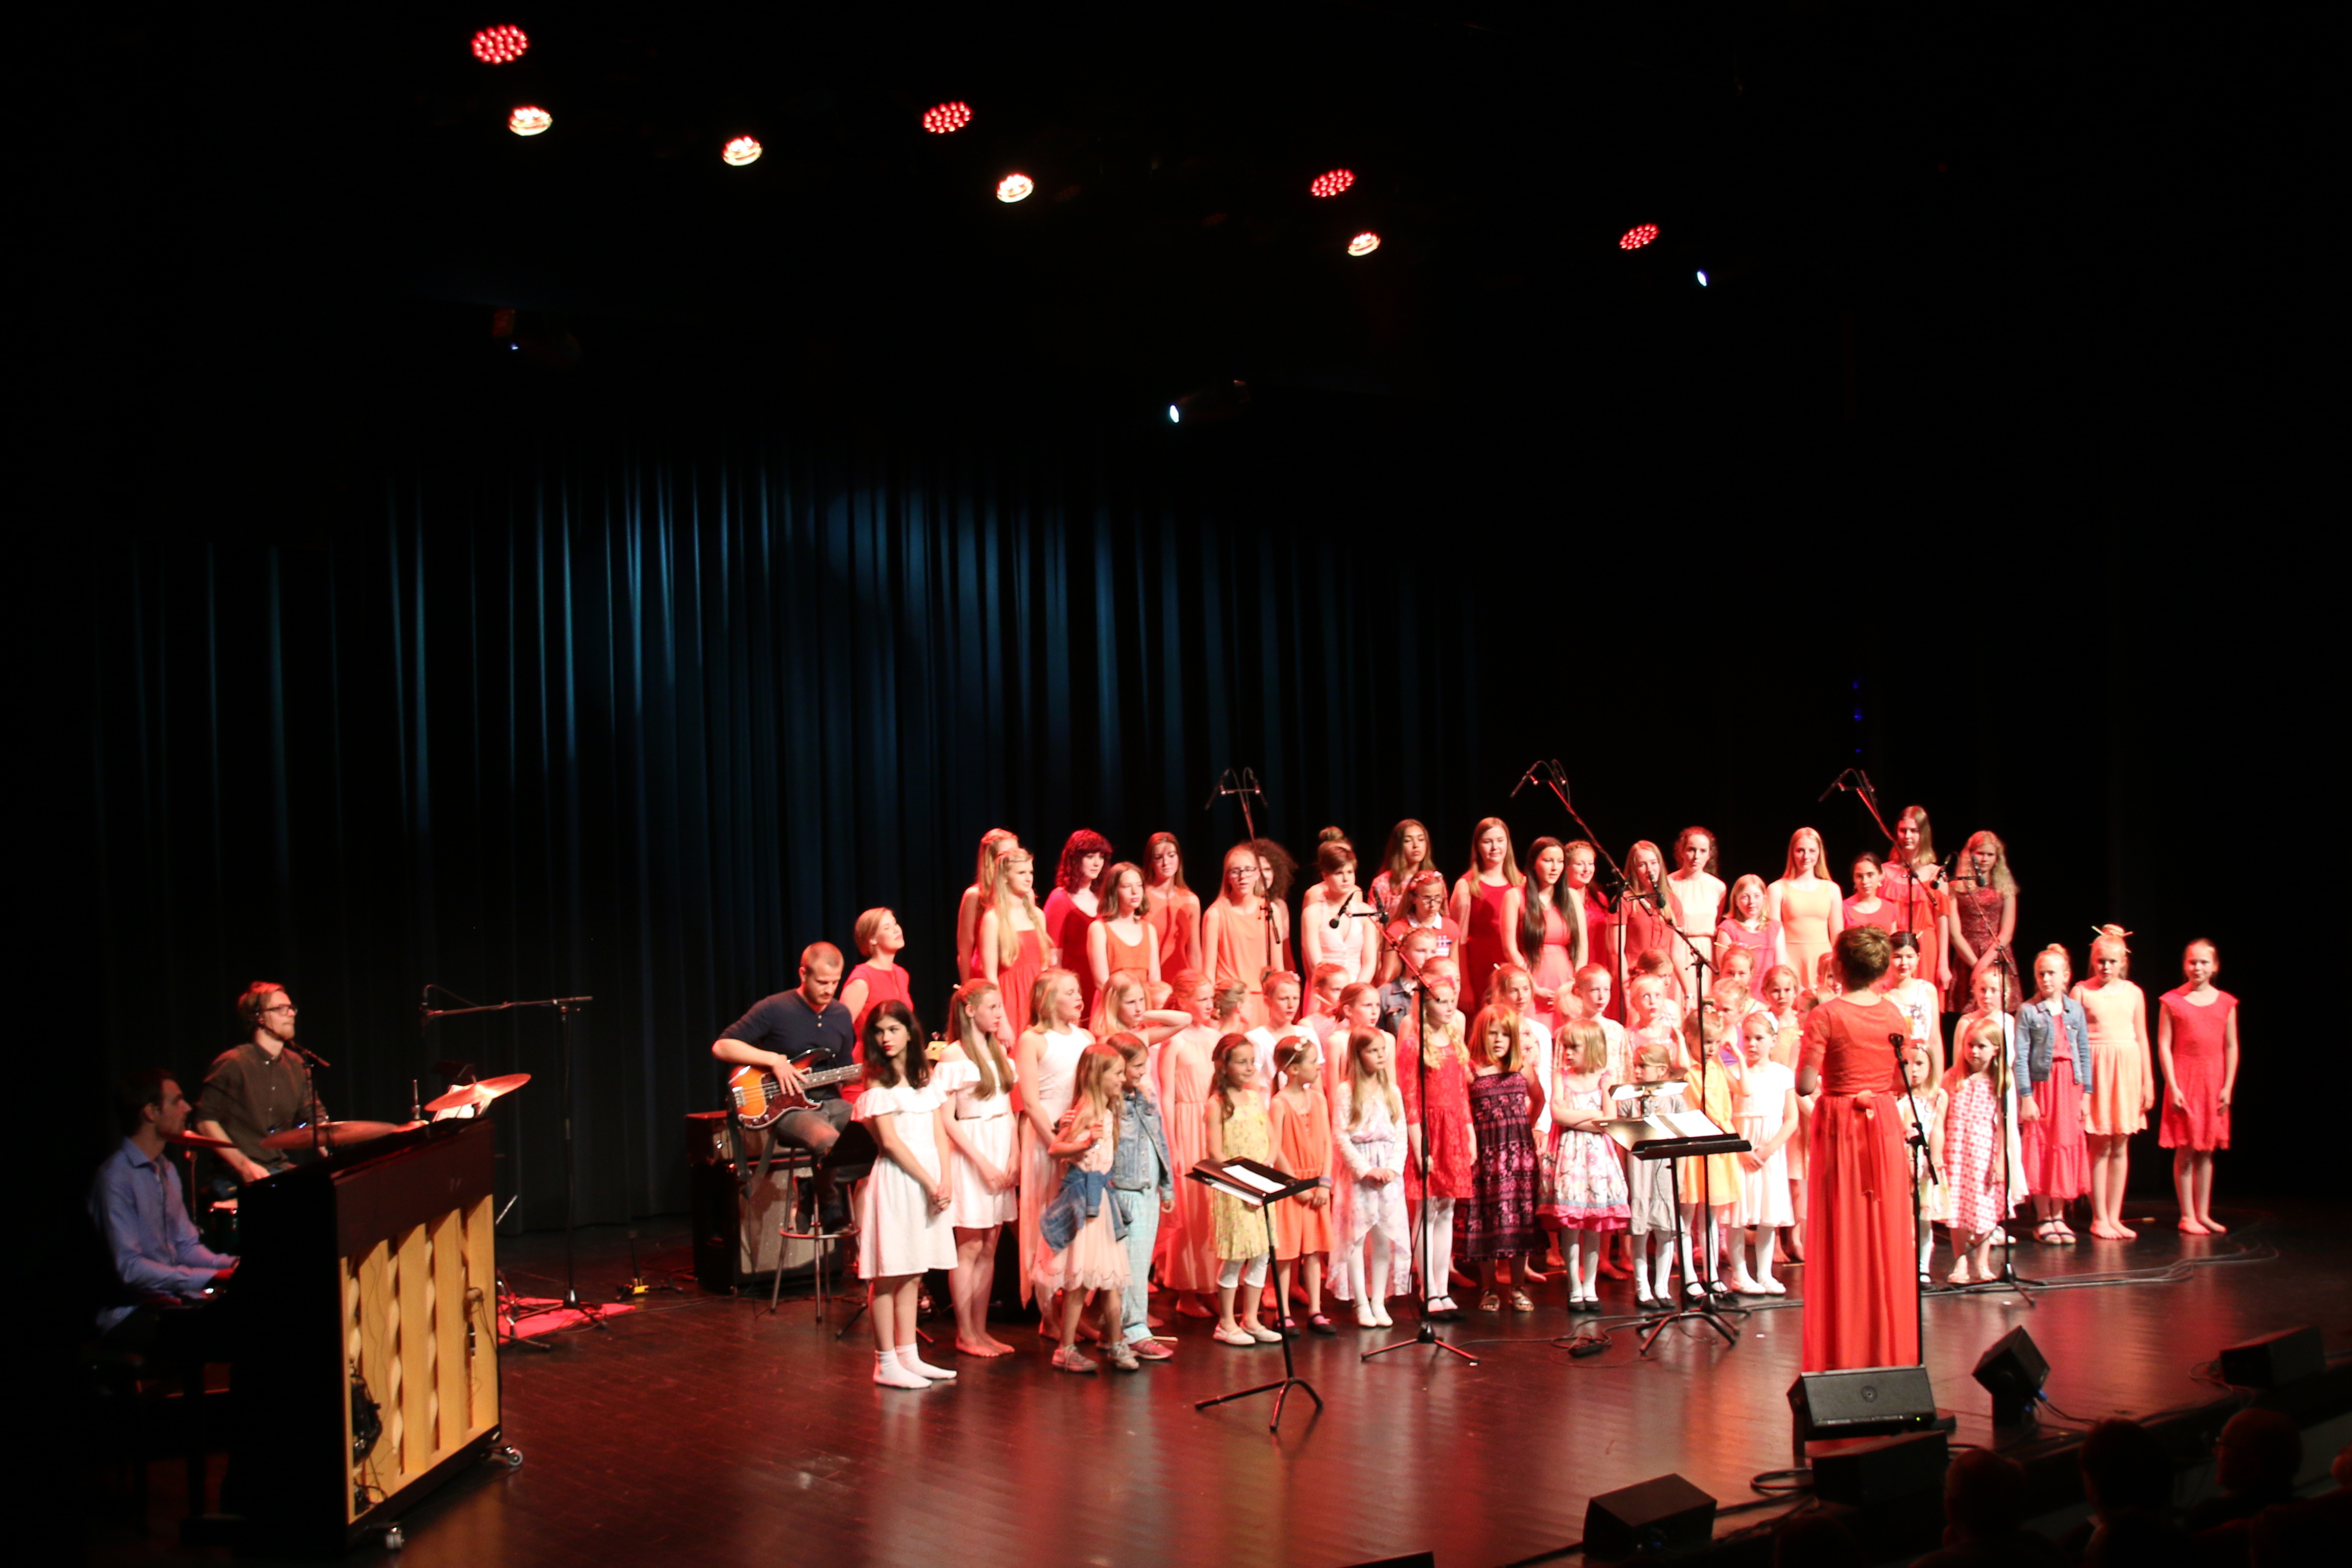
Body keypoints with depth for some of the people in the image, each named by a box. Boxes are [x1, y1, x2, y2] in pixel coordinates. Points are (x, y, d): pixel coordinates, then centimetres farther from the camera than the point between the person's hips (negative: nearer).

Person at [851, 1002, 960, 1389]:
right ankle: (886, 1364, 1)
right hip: (896, 1179, -6)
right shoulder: (878, 1083, -4)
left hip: (929, 1179, 6)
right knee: (889, 1274, -3)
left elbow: (939, 1133, 9)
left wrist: (945, 1182, -5)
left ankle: (909, 1356, 15)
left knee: (912, 1274, 10)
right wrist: (930, 1183, -13)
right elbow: (890, 1142, -10)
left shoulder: (927, 1078, 13)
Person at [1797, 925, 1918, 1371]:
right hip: (1885, 1126, 4)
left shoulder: (1825, 1016, -13)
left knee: (1842, 1238, 3)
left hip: (1839, 1126, -4)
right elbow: (1903, 1082, 7)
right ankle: (1890, 1346, 18)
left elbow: (1805, 1085, -15)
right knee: (1886, 1236, 11)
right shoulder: (1894, 1016, 1)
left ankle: (1843, 1350, 7)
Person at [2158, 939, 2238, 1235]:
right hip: (2184, 1080, -3)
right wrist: (2173, 1087, -10)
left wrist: (2227, 1087, 0)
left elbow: (2231, 1047, 7)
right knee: (2185, 1151, 0)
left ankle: (2203, 1213, 17)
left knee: (2206, 1151, 9)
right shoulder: (2172, 1001, -2)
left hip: (2213, 1082, 3)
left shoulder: (2226, 1003, 6)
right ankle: (2187, 1216, 6)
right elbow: (2164, 1046, -4)